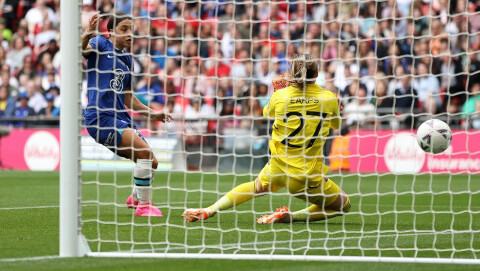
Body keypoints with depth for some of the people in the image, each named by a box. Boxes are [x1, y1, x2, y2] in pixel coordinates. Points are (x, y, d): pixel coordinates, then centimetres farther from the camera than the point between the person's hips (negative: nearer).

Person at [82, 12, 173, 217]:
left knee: (151, 162, 9)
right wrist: (87, 34, -46)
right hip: (101, 116, -8)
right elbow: (81, 50, -25)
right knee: (144, 150, -24)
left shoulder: (126, 59, 20)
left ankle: (136, 198, 39)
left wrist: (152, 114, 21)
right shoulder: (100, 44, -1)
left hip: (120, 118, 8)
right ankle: (143, 205, -14)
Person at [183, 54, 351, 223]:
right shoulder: (329, 98, -9)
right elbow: (336, 124, 13)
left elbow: (266, 114, 18)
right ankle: (288, 216, -1)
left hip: (277, 168, 3)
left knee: (258, 187, 36)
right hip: (309, 176, -3)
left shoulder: (280, 95, -6)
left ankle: (209, 211, 30)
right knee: (344, 205, 16)